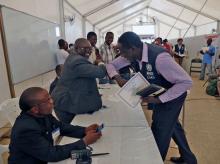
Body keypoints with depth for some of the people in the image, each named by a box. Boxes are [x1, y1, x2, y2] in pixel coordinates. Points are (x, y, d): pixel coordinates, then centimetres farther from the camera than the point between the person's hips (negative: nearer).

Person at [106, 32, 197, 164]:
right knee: (171, 125, 23)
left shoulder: (159, 57, -38)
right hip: (159, 94, 8)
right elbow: (111, 65, -2)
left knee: (160, 131, 1)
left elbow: (186, 82, -33)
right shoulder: (132, 55, -16)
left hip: (173, 95, -8)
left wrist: (158, 99, -34)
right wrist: (118, 78, -24)